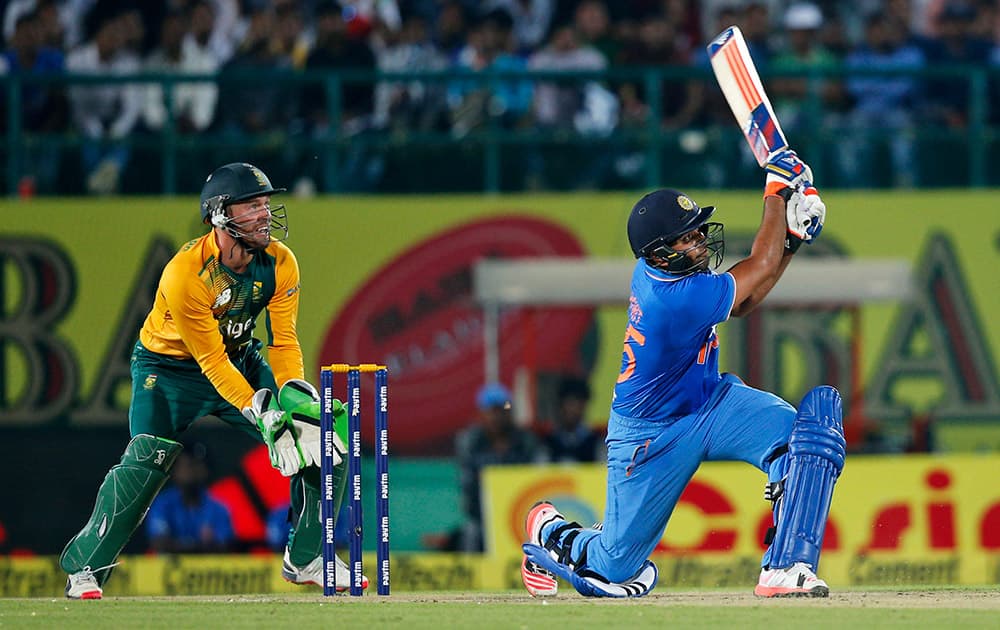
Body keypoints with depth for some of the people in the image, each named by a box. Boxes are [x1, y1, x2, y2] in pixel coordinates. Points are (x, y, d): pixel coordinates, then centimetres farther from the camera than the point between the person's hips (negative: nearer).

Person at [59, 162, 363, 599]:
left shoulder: (279, 263, -15)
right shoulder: (185, 274, -31)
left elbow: (283, 342, -12)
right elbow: (211, 362, -28)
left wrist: (296, 400, -29)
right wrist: (263, 416, -33)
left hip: (243, 360, 5)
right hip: (168, 367, -5)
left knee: (324, 442, -6)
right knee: (146, 461, -25)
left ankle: (306, 559, 7)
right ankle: (85, 569, -12)